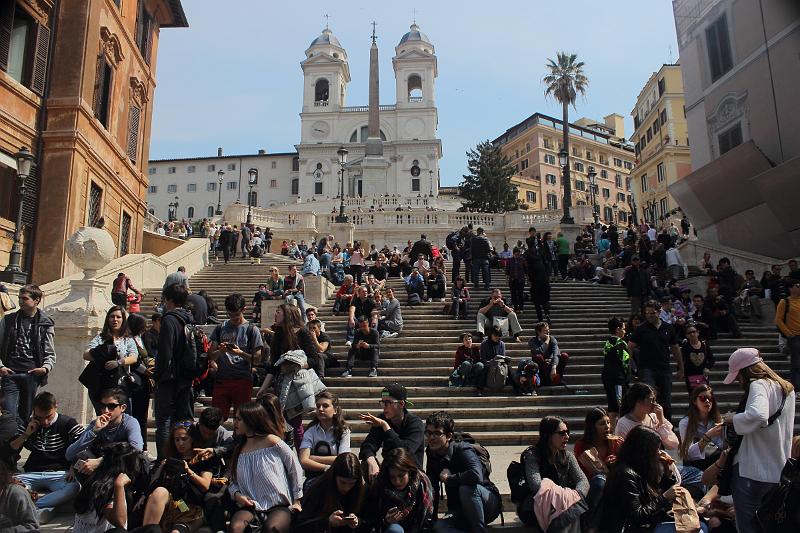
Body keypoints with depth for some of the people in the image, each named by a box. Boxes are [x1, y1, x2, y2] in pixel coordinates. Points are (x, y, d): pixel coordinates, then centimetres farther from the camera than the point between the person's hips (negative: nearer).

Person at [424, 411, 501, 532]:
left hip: (489, 504, -5)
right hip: (459, 512, 5)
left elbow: (476, 476, -40)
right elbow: (432, 489, 5)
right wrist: (431, 518, -4)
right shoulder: (432, 454, 1)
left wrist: (448, 478, -25)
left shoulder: (463, 450, -20)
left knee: (466, 489, -36)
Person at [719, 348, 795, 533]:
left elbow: (757, 415, -34)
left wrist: (733, 419, -17)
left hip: (753, 472, -9)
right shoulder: (787, 388, 12)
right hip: (779, 473, 9)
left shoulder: (759, 385, -14)